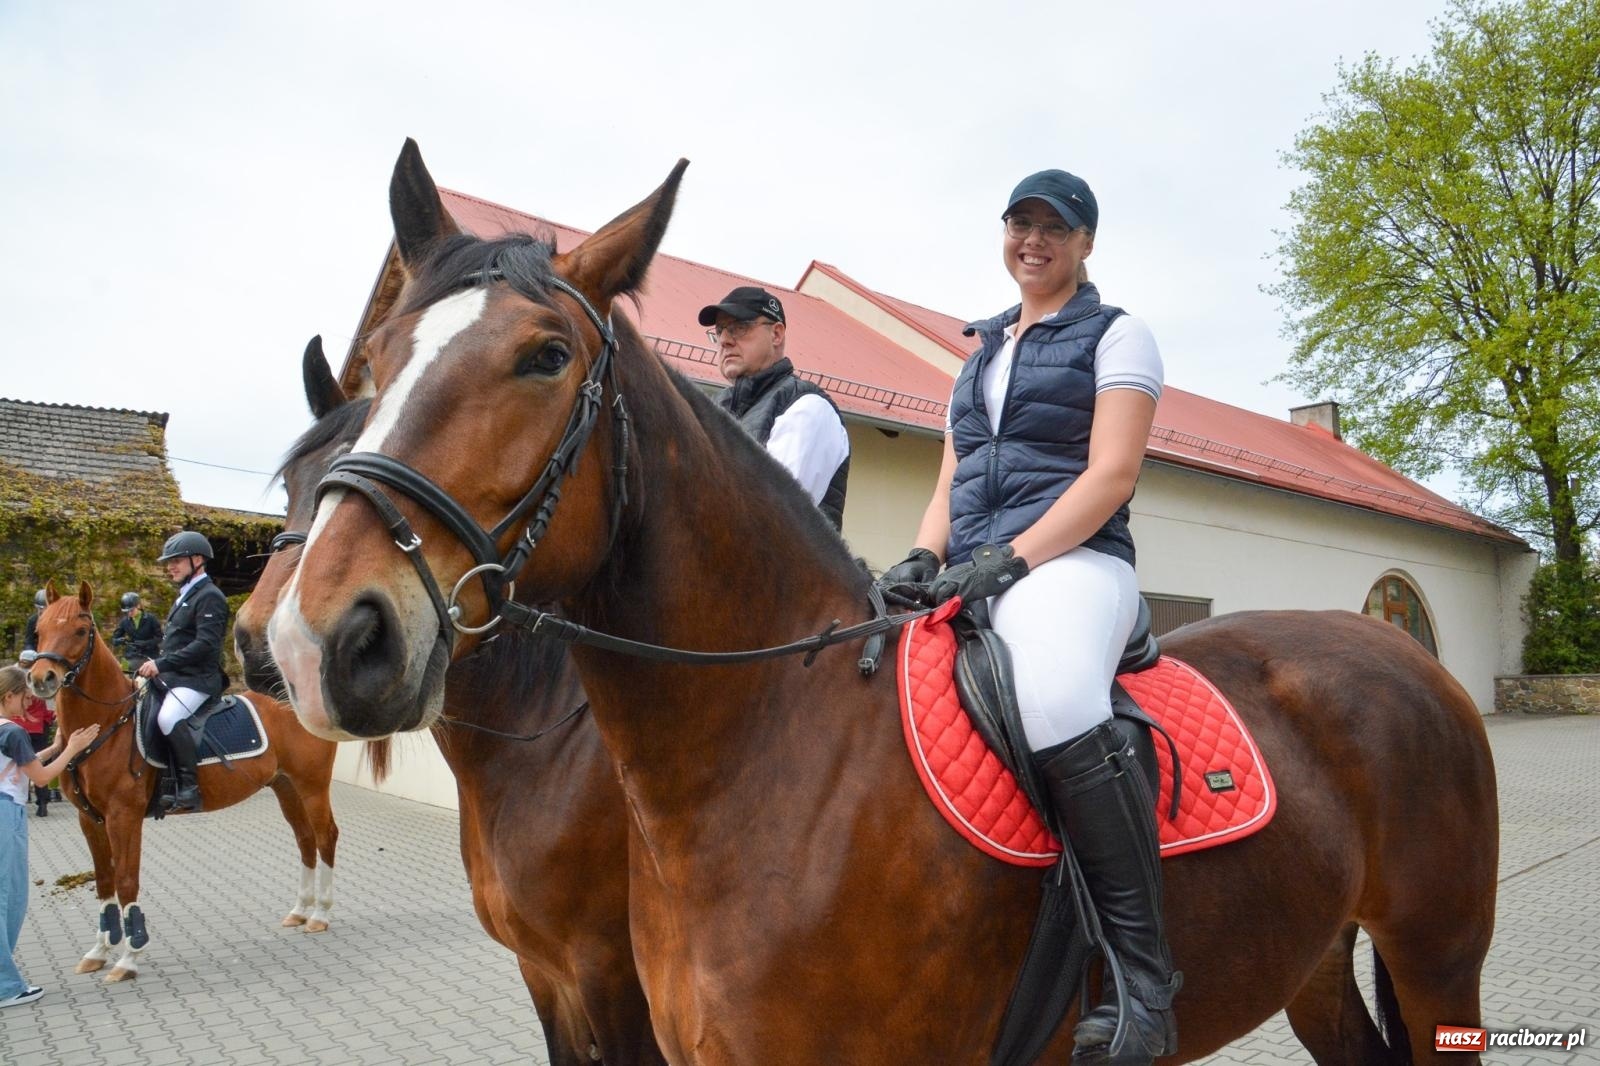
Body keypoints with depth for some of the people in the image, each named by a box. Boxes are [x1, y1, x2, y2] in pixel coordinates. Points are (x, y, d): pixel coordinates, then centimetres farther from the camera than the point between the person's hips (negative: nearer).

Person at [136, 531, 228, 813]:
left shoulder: (209, 596, -10)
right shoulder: (185, 595, 20)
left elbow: (205, 644, -21)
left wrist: (161, 663, -24)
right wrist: (155, 664, 8)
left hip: (197, 679, -11)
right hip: (174, 677, 11)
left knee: (168, 717, -33)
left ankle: (189, 788, -27)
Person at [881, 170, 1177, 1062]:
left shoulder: (1117, 335, 7)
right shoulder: (983, 354, 26)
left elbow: (1112, 473, -7)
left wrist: (1009, 558, -17)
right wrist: (925, 556, 0)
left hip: (1070, 563, -7)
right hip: (972, 579, 7)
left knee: (1057, 705, -39)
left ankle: (1144, 971, -24)